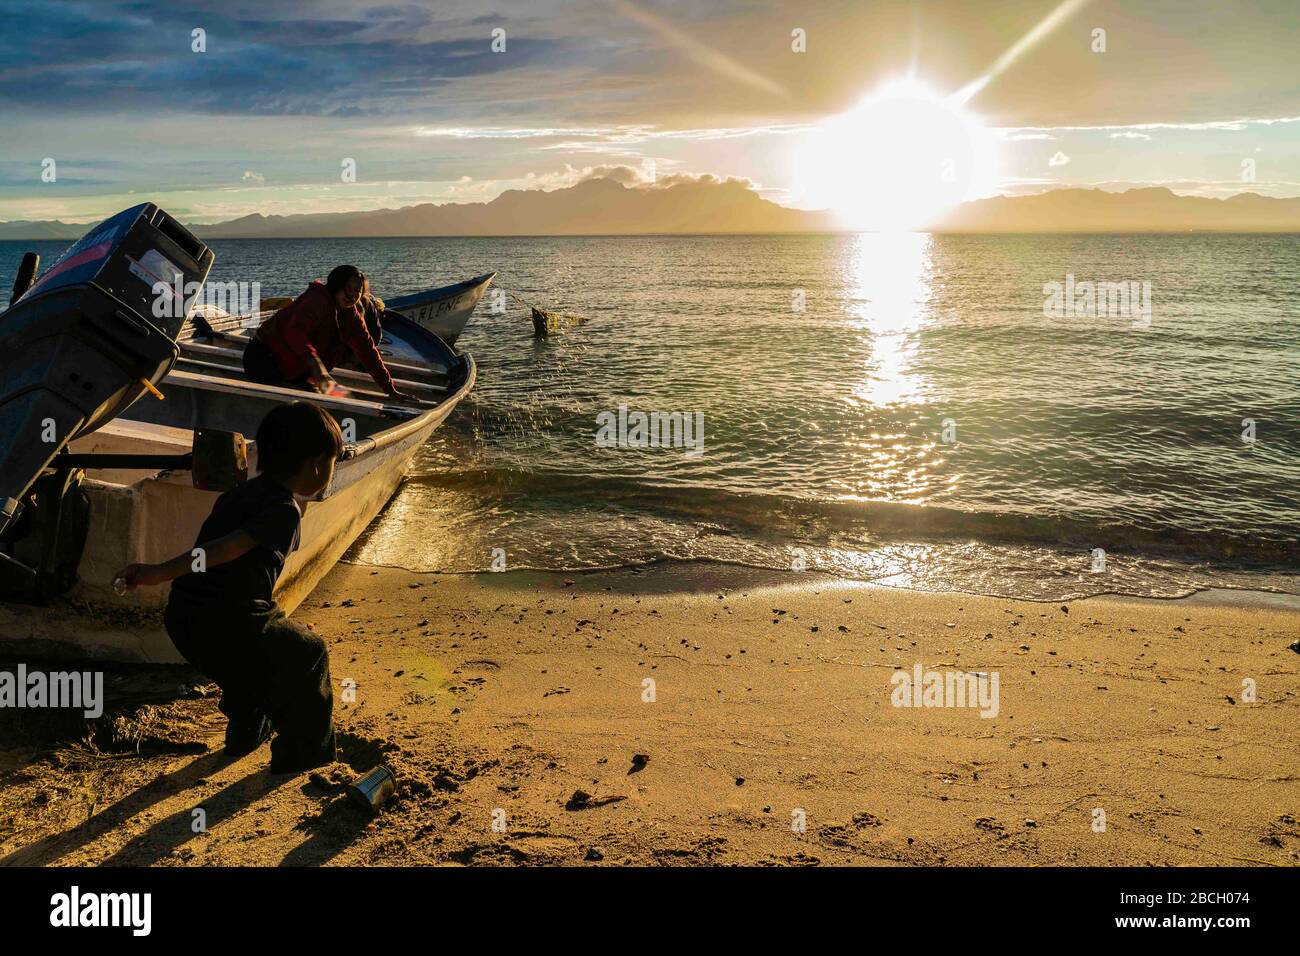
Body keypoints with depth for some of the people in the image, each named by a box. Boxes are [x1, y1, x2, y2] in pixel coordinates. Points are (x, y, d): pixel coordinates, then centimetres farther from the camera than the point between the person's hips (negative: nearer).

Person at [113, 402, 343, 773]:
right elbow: (229, 547, -26)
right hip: (229, 624, -9)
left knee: (255, 657, 36)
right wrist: (160, 573, -35)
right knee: (307, 655, 14)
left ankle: (246, 733, 51)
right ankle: (304, 751, 19)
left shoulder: (243, 492, 15)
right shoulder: (285, 509, -12)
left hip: (184, 618, 9)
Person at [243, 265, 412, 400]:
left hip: (296, 369, 9)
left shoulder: (352, 315, 3)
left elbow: (368, 352, 5)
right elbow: (295, 331, -39)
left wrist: (391, 391, 1)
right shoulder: (319, 299, -24)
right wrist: (315, 363, -55)